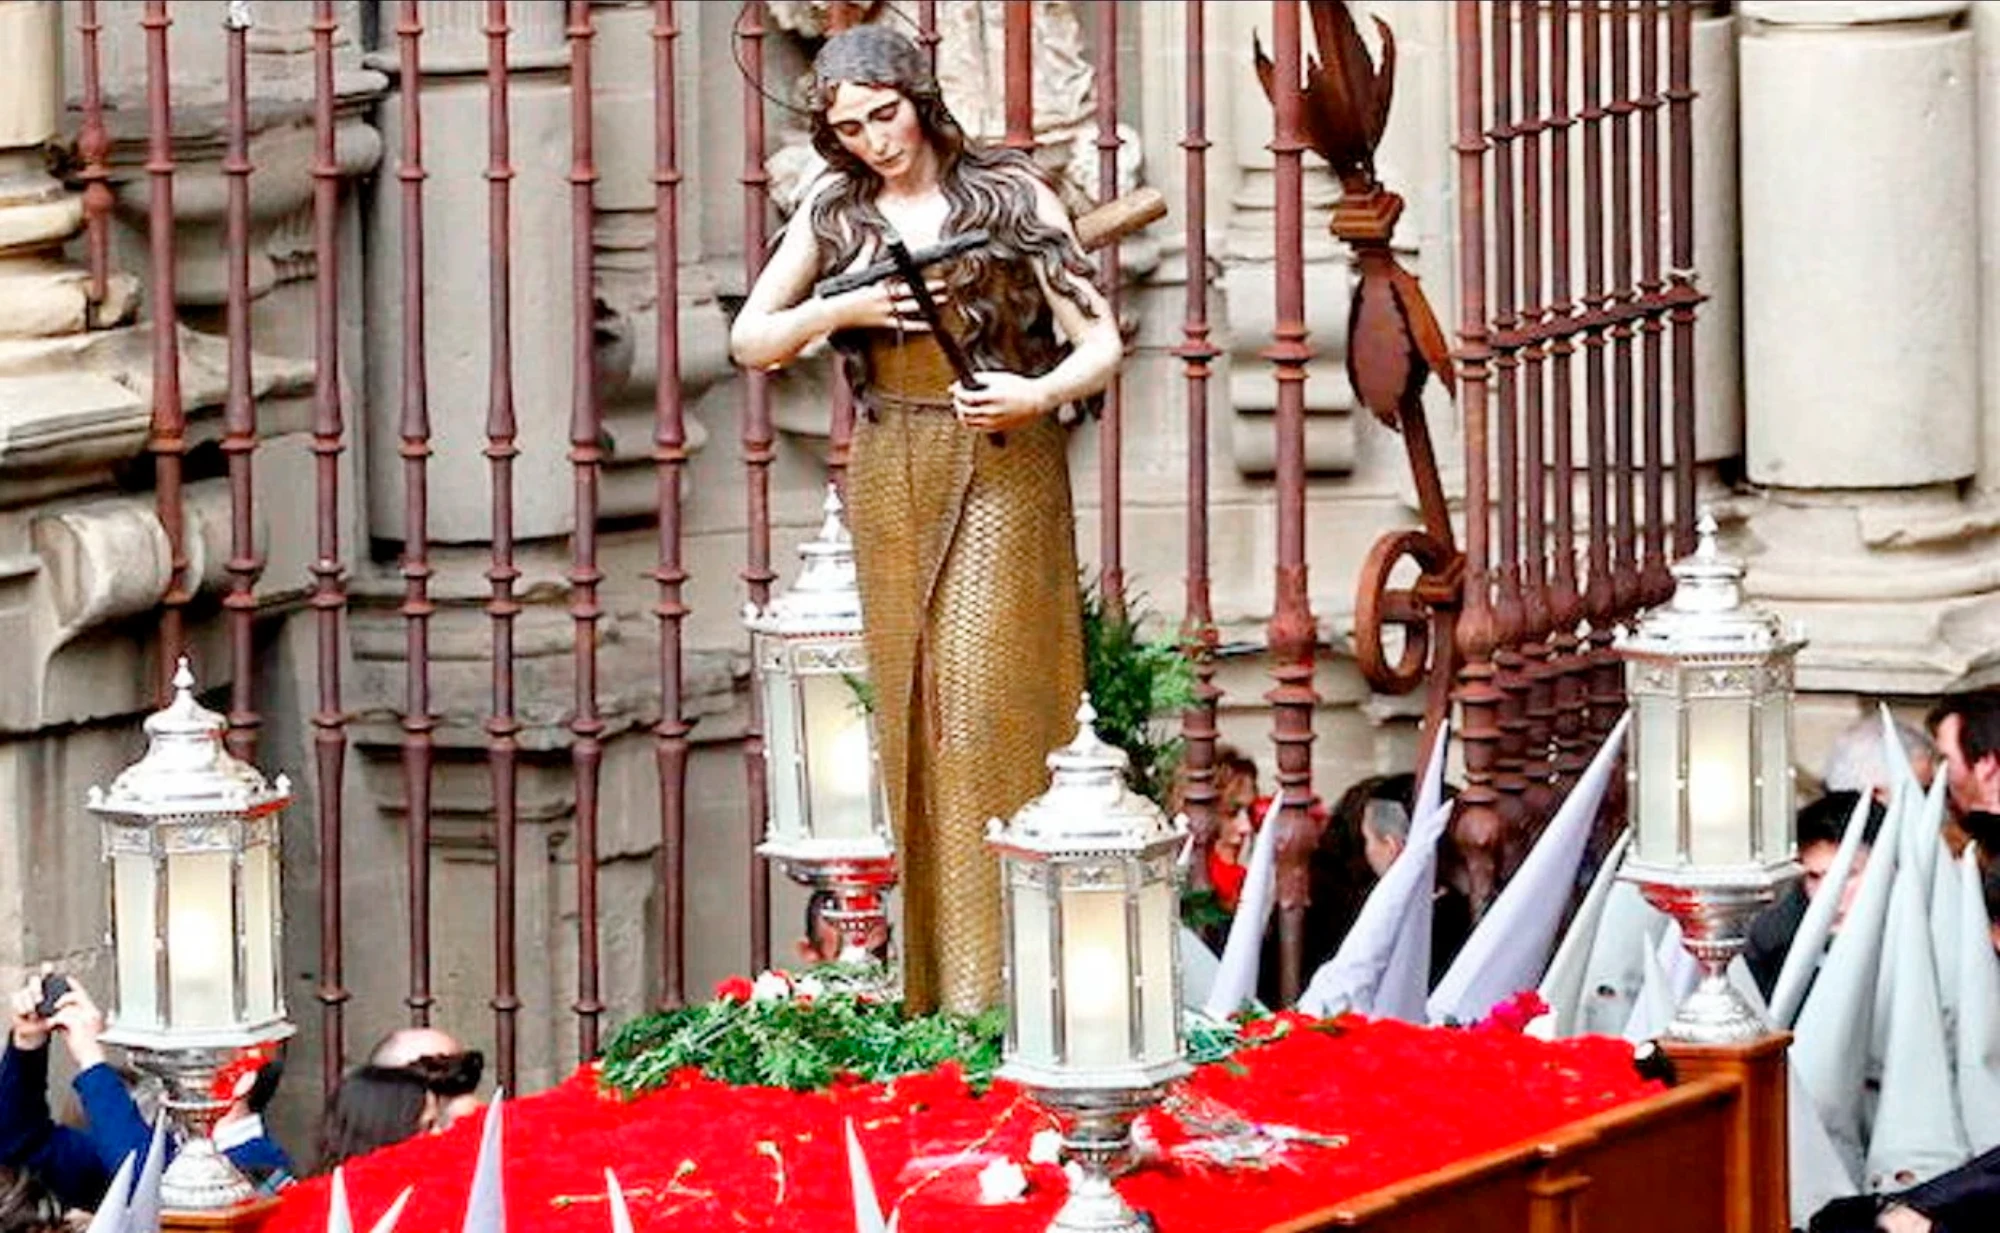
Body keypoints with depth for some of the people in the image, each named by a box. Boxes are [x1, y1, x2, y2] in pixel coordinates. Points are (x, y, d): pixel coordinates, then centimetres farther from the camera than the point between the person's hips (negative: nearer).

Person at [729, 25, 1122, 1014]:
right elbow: (750, 343, 11)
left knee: (989, 710, -11)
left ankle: (998, 989, -11)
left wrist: (1040, 393, -22)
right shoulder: (833, 215, 9)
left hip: (1003, 470, -4)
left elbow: (1099, 342, -2)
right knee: (916, 716, 4)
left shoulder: (1011, 197, 0)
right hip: (890, 480, 4)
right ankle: (933, 990, 9)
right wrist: (839, 309, -7)